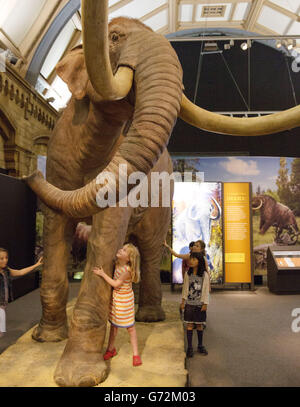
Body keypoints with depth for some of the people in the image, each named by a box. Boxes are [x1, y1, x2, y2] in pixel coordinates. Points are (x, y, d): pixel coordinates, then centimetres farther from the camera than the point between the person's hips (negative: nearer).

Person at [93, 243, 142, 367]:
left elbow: (116, 284, -24)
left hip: (125, 299, -6)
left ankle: (135, 354, 20)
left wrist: (102, 274, -23)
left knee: (130, 327, 5)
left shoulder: (128, 270, -26)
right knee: (113, 324, 20)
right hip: (115, 296, 6)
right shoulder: (117, 263, -7)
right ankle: (111, 349, 37)